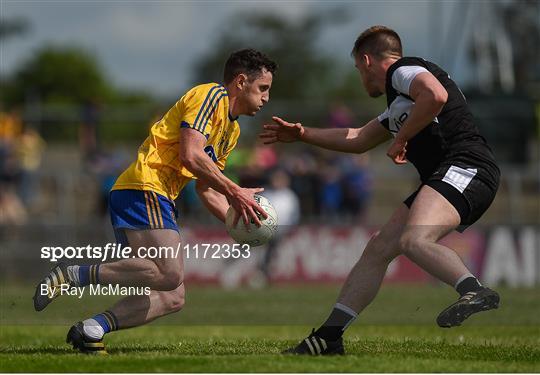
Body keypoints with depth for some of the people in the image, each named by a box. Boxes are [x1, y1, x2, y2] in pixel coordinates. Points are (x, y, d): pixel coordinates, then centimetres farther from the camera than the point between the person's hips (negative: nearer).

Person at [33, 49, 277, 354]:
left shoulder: (233, 130, 26)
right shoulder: (210, 95, -4)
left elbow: (208, 189, 27)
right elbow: (190, 155, -17)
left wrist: (239, 222, 12)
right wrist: (233, 191, -15)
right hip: (144, 187, -10)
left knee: (173, 299, 2)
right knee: (170, 274, -28)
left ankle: (90, 330, -6)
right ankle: (73, 275, -21)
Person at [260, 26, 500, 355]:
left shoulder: (402, 71, -1)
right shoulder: (397, 106, 30)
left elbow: (435, 95, -22)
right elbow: (358, 140, 43)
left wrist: (401, 139, -11)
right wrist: (303, 134, 47)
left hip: (466, 166, -10)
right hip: (445, 178, 10)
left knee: (413, 240, -32)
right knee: (378, 249, 9)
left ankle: (474, 291, -47)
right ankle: (328, 337, 12)